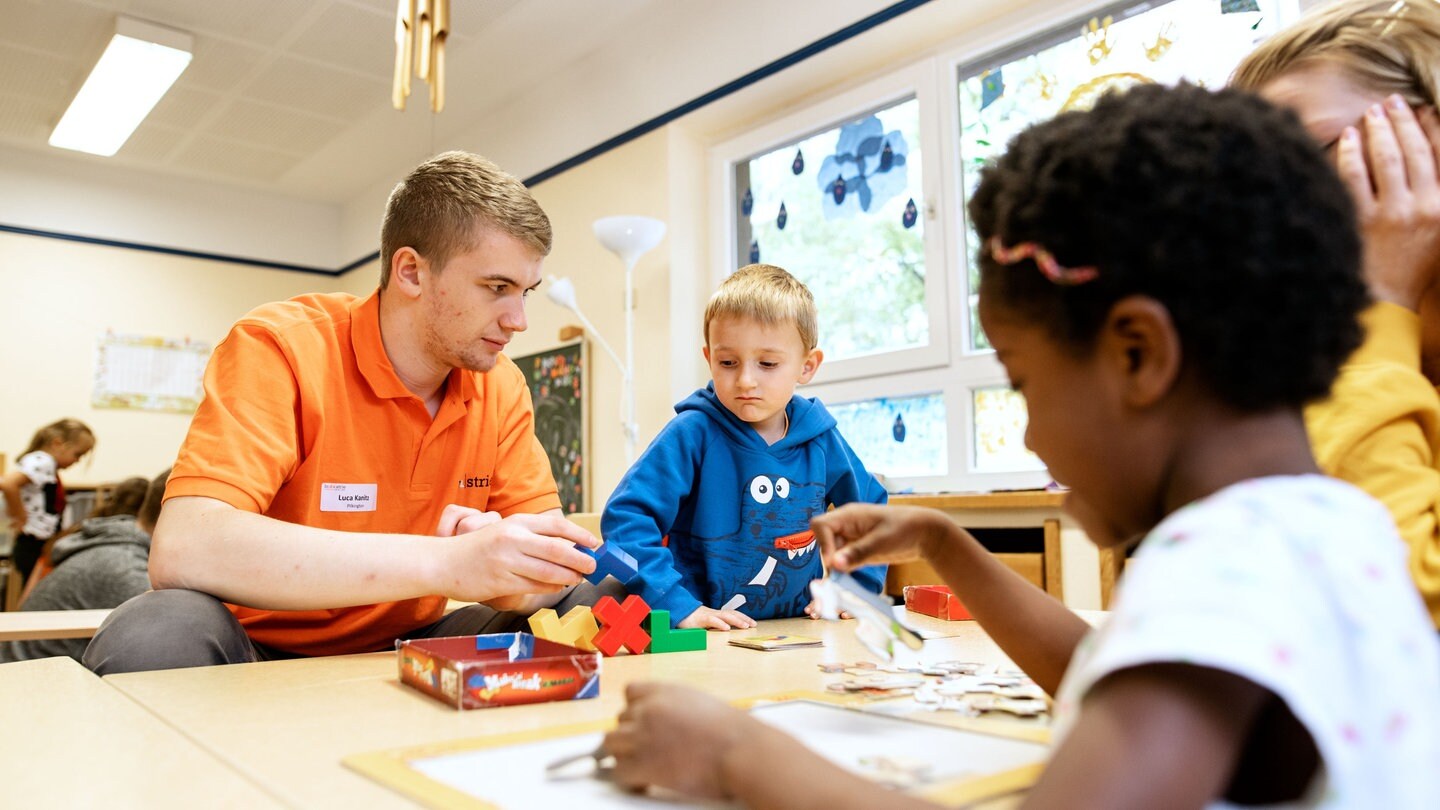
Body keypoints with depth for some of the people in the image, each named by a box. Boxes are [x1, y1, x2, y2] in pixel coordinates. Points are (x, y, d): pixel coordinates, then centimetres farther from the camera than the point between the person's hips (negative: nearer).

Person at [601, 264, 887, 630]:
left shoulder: (821, 439, 1)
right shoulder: (692, 434, -12)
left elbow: (870, 510, 18)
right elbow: (626, 517, -17)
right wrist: (678, 607, -21)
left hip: (795, 633, 3)